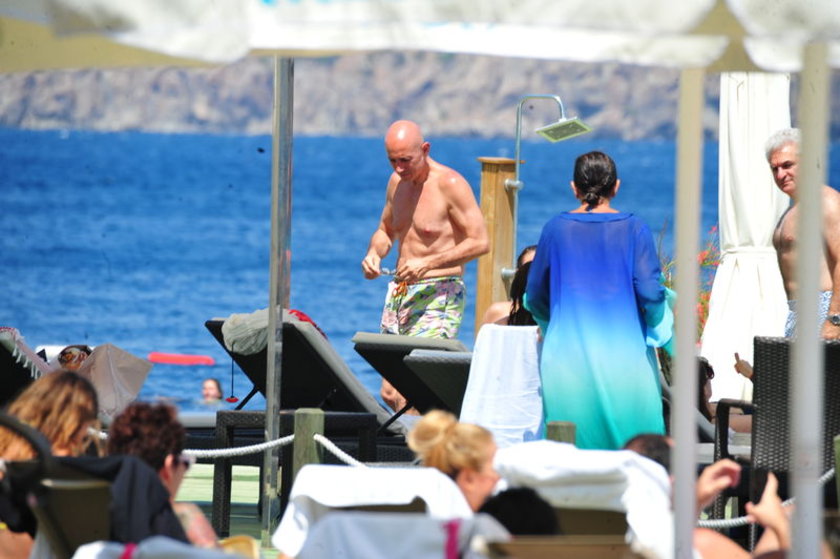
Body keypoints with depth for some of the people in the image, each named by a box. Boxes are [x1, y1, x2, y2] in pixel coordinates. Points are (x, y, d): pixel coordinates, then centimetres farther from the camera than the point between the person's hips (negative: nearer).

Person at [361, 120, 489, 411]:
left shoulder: (450, 184, -12)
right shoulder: (397, 182, 11)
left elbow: (480, 242, -15)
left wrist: (428, 263, -23)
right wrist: (374, 254, 2)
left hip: (438, 295, -8)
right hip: (399, 292, 8)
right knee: (389, 393, 5)